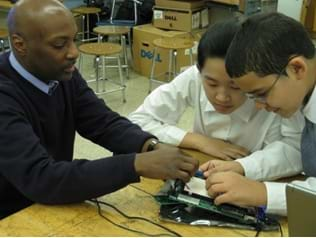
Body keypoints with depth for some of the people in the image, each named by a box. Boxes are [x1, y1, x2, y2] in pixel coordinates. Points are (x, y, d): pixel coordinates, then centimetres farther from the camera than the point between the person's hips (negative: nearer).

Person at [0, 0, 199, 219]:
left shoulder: (63, 74, -4)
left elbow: (105, 123, -2)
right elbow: (39, 179, -34)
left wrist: (152, 147, -21)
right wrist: (137, 164, -38)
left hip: (53, 206, 6)